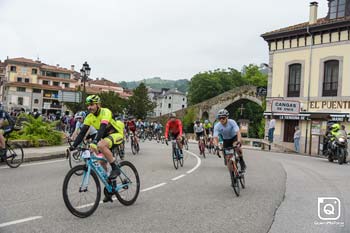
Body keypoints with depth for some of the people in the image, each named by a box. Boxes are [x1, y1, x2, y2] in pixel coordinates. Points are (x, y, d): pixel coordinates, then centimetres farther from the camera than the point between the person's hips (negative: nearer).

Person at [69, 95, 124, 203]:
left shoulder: (105, 112, -23)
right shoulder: (89, 117, -4)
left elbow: (102, 127, -38)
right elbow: (82, 132, -8)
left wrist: (95, 141, -53)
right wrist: (73, 146, -19)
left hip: (116, 134, -7)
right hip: (105, 137, 7)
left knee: (101, 145, -36)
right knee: (102, 164, 0)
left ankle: (115, 168, -20)